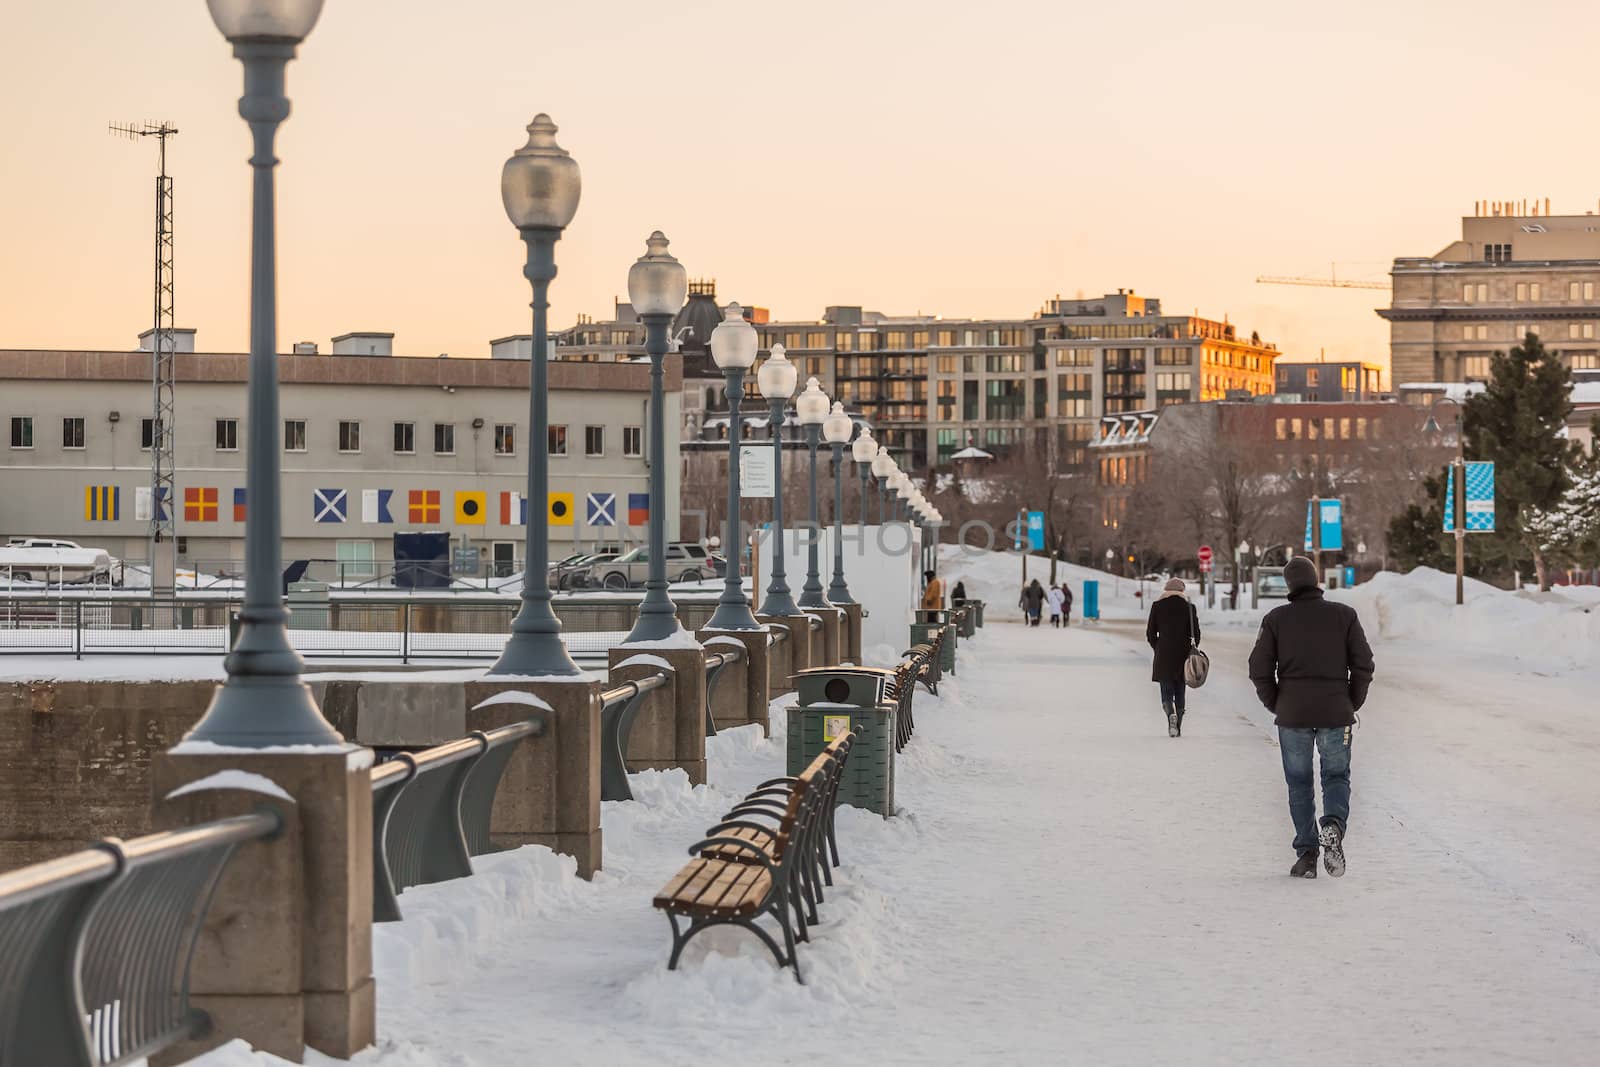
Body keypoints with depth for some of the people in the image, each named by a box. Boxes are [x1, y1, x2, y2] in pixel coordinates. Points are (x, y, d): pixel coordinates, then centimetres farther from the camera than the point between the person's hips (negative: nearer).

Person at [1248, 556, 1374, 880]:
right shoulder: (1344, 615, 1)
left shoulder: (1276, 618, 1)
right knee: (1336, 777, 11)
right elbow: (1363, 664, -2)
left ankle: (1306, 854, 4)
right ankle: (1333, 825, -18)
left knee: (1299, 783, 11)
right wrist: (1352, 704, 9)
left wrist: (1276, 706, 10)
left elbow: (1259, 668, -2)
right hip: (1336, 714, 0)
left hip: (1292, 715, 0)